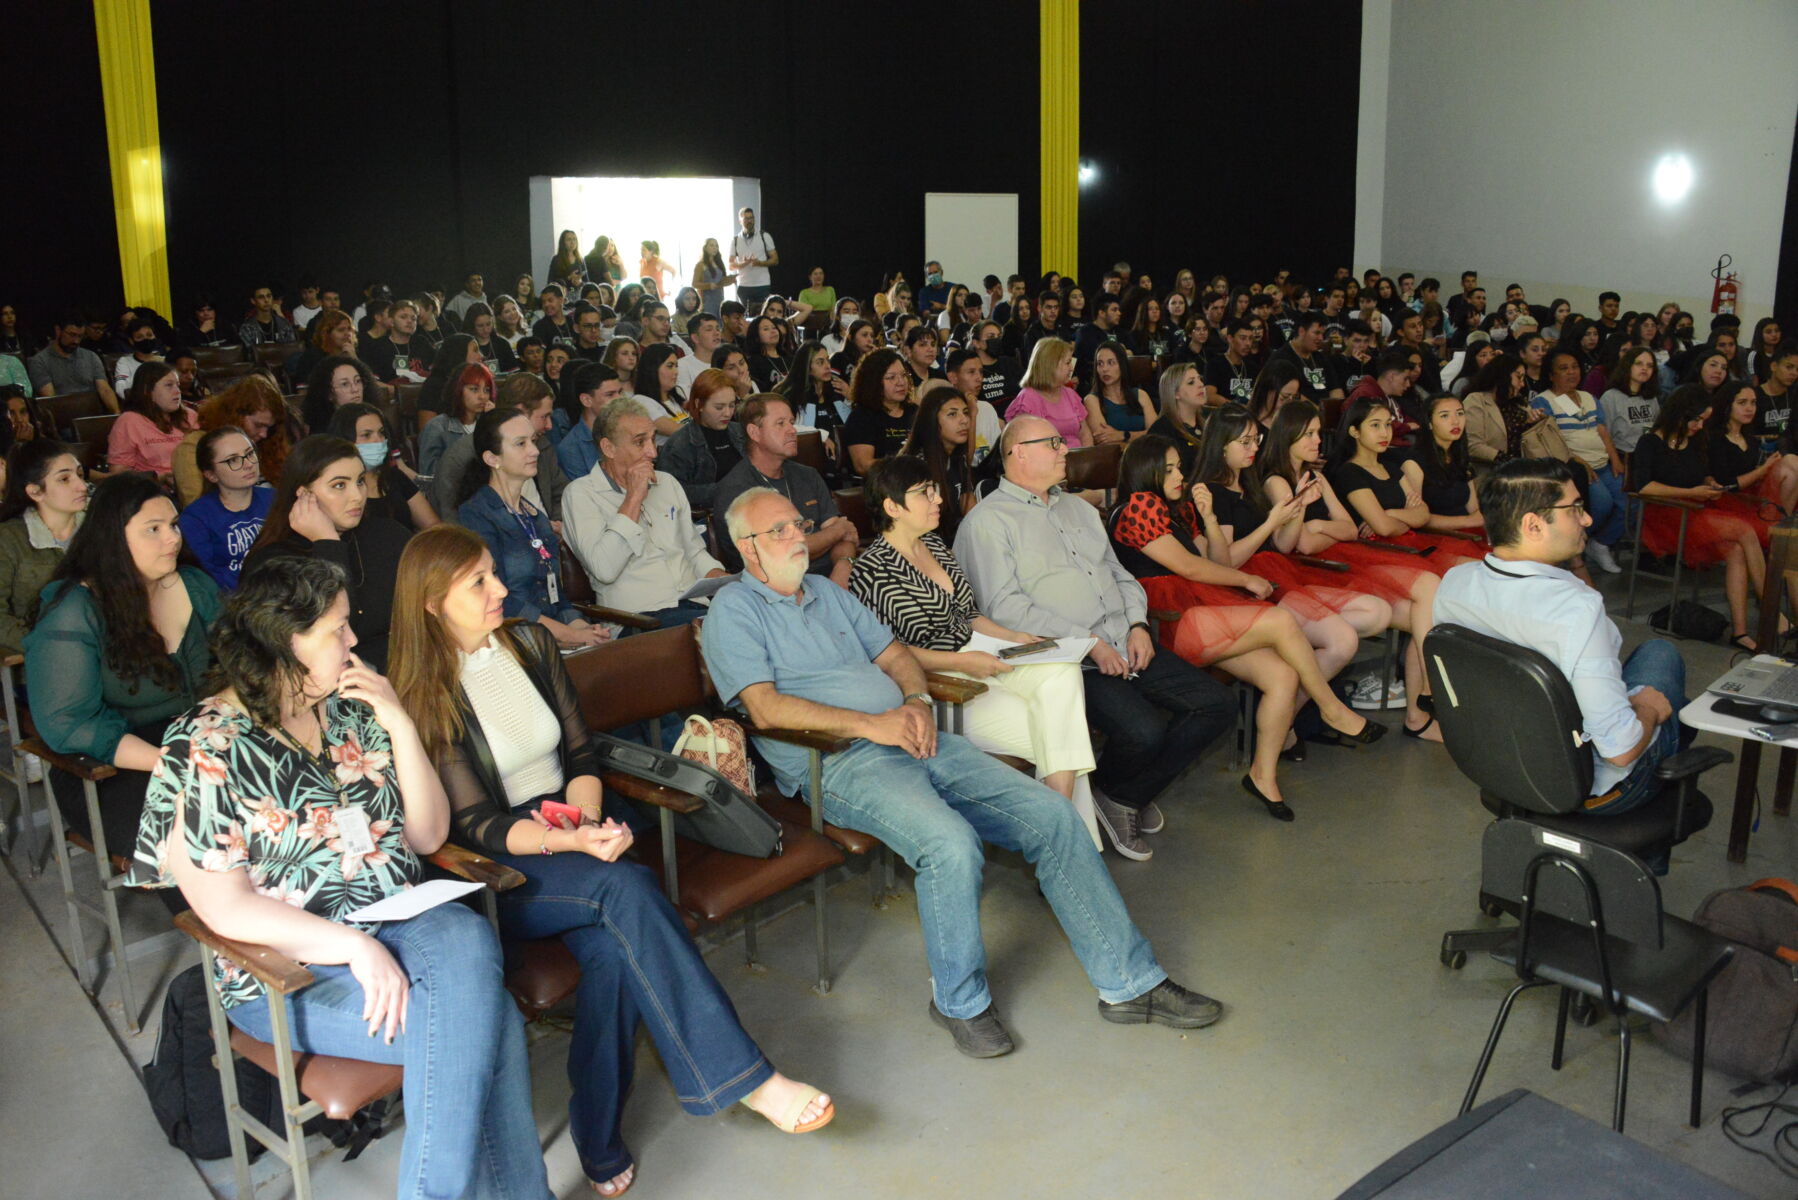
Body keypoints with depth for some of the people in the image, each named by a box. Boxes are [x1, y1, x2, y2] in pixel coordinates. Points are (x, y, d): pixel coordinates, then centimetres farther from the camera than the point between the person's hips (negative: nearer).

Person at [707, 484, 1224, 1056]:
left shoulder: (827, 592, 24)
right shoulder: (734, 609, 2)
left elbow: (895, 654, 24)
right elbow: (766, 708, -11)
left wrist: (916, 703, 1)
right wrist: (871, 724, -16)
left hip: (914, 743, 7)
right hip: (842, 764, -7)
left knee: (1052, 815, -7)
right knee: (952, 843, -33)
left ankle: (1129, 982, 2)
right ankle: (960, 1000, -8)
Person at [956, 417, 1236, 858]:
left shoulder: (1078, 508, 24)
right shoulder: (987, 521, -2)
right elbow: (1003, 606, -14)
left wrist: (1138, 625, 3)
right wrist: (1085, 641, -18)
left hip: (1127, 646, 8)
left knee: (1216, 706, -4)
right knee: (1144, 730, -29)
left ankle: (1128, 795, 10)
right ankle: (1107, 791, 6)